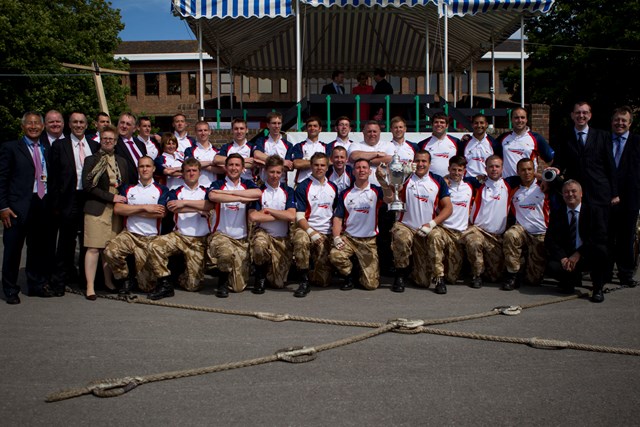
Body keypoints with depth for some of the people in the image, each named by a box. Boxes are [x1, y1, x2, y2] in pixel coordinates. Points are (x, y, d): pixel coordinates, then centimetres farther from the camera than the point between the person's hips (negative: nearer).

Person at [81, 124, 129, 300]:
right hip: (96, 209, -4)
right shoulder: (91, 160, 2)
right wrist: (111, 197, -12)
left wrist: (123, 199, 3)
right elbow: (88, 186, -7)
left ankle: (108, 281, 17)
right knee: (93, 248, -6)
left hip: (116, 210, 4)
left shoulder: (121, 162, 16)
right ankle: (90, 286, -1)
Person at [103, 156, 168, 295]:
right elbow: (117, 209, -4)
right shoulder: (128, 189, 12)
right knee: (110, 251, -31)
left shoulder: (162, 190, 5)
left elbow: (160, 213, -12)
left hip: (150, 238, -2)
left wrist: (130, 210, -6)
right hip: (129, 234, 2)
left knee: (147, 286, -6)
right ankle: (125, 277, -2)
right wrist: (144, 207, -12)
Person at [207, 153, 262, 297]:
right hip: (221, 235, -2)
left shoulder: (247, 184, 10)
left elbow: (258, 193, -14)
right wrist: (240, 198, -20)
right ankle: (223, 280, -8)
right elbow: (212, 196, -22)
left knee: (238, 287, -3)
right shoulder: (218, 184, 3)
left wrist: (231, 192, -17)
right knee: (226, 252, -39)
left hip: (242, 238, 2)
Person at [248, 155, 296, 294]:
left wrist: (269, 211, -10)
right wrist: (281, 216, -10)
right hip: (263, 232, -2)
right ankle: (260, 276, -9)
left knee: (279, 283, -5)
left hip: (283, 238, 2)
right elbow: (253, 217, -17)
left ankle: (269, 270, 33)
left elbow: (292, 216, -10)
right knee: (260, 244, -40)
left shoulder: (288, 191, 4)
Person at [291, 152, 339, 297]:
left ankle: (308, 274, 31)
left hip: (326, 234, 4)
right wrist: (311, 232, -24)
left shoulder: (333, 187, 13)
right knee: (301, 239, -42)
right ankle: (304, 280, -25)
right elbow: (299, 217, -8)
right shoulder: (303, 187, -2)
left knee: (323, 280, -4)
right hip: (306, 229, -3)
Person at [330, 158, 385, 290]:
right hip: (348, 237, 1)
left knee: (371, 284, -7)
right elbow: (338, 217, 6)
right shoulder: (345, 194, 7)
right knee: (334, 255, -30)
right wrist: (336, 237, -9)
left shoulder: (376, 191, 1)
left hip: (369, 240, -1)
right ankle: (348, 276, 3)